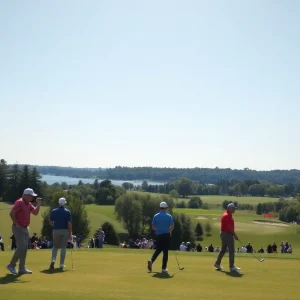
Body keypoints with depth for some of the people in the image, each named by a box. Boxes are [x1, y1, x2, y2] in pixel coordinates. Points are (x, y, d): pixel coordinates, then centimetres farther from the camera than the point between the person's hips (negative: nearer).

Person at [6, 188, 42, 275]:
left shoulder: (28, 204, 13)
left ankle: (22, 268, 10)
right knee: (21, 247, -13)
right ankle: (11, 265, 1)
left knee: (25, 248, 7)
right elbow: (11, 213, -22)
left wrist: (38, 204, -2)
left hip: (25, 228, 9)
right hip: (18, 228, -9)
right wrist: (16, 224, -17)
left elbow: (35, 212, 10)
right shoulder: (19, 202, -15)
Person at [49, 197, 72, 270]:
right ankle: (62, 264, 6)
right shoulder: (67, 212, -5)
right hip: (65, 231, -2)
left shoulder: (54, 211, 1)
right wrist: (70, 233, -4)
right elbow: (69, 223, -10)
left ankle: (53, 260, -8)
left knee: (55, 246, 15)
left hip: (56, 230, 2)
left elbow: (50, 222, 4)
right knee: (63, 248, 6)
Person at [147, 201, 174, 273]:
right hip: (166, 235, -3)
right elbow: (172, 227, -9)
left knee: (158, 250, 18)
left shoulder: (155, 216, 0)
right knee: (165, 252, 4)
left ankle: (151, 261, -5)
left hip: (158, 235, 3)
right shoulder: (169, 216, -6)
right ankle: (164, 268, 4)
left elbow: (153, 227, 2)